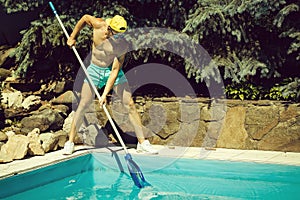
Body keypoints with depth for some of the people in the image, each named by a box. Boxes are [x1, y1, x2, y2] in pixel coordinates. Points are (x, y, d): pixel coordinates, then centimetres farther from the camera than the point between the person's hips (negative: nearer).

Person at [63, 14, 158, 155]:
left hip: (113, 70, -1)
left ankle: (142, 142, 1)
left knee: (130, 105, -6)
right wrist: (73, 37, 5)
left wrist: (105, 93, -28)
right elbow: (85, 18, 2)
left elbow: (115, 70, -24)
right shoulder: (99, 24, -21)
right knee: (83, 105, -2)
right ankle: (70, 142, 9)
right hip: (95, 69, 1)